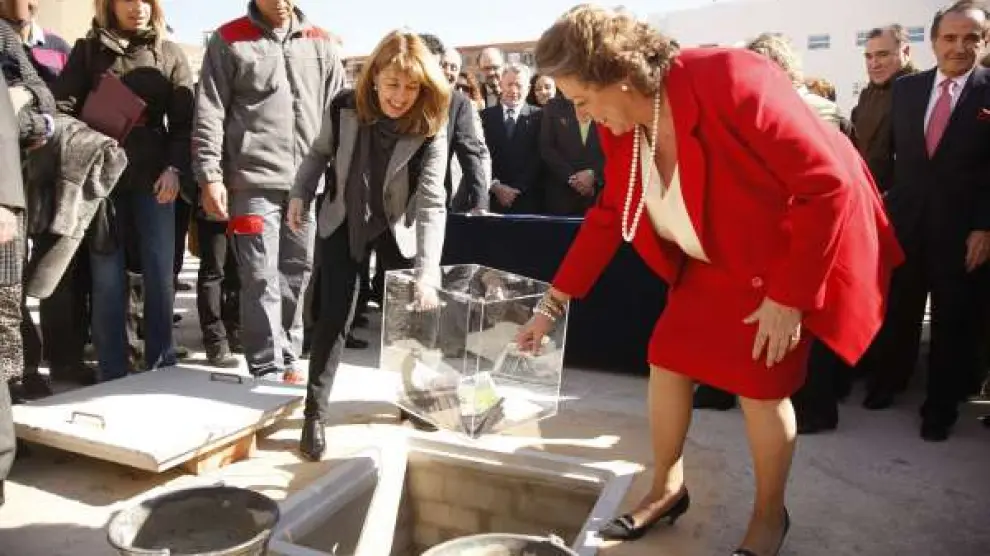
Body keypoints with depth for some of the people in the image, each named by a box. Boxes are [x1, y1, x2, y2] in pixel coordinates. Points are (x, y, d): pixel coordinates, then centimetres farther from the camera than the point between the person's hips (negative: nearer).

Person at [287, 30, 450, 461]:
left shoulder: (430, 129, -24)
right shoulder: (344, 108, -17)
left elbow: (432, 202, -32)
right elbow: (319, 154, 4)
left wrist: (428, 272, -41)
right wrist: (300, 194, -6)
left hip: (398, 228, 0)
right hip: (342, 221, 1)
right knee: (334, 315, -5)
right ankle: (315, 413, 6)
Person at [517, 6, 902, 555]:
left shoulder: (730, 82, -31)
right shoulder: (622, 128, -8)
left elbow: (827, 184, -27)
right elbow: (607, 217, 2)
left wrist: (788, 295, -26)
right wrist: (551, 304, 1)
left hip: (796, 252, -6)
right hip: (716, 262, 7)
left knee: (760, 383, -4)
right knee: (666, 359, 3)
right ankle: (667, 489, 25)